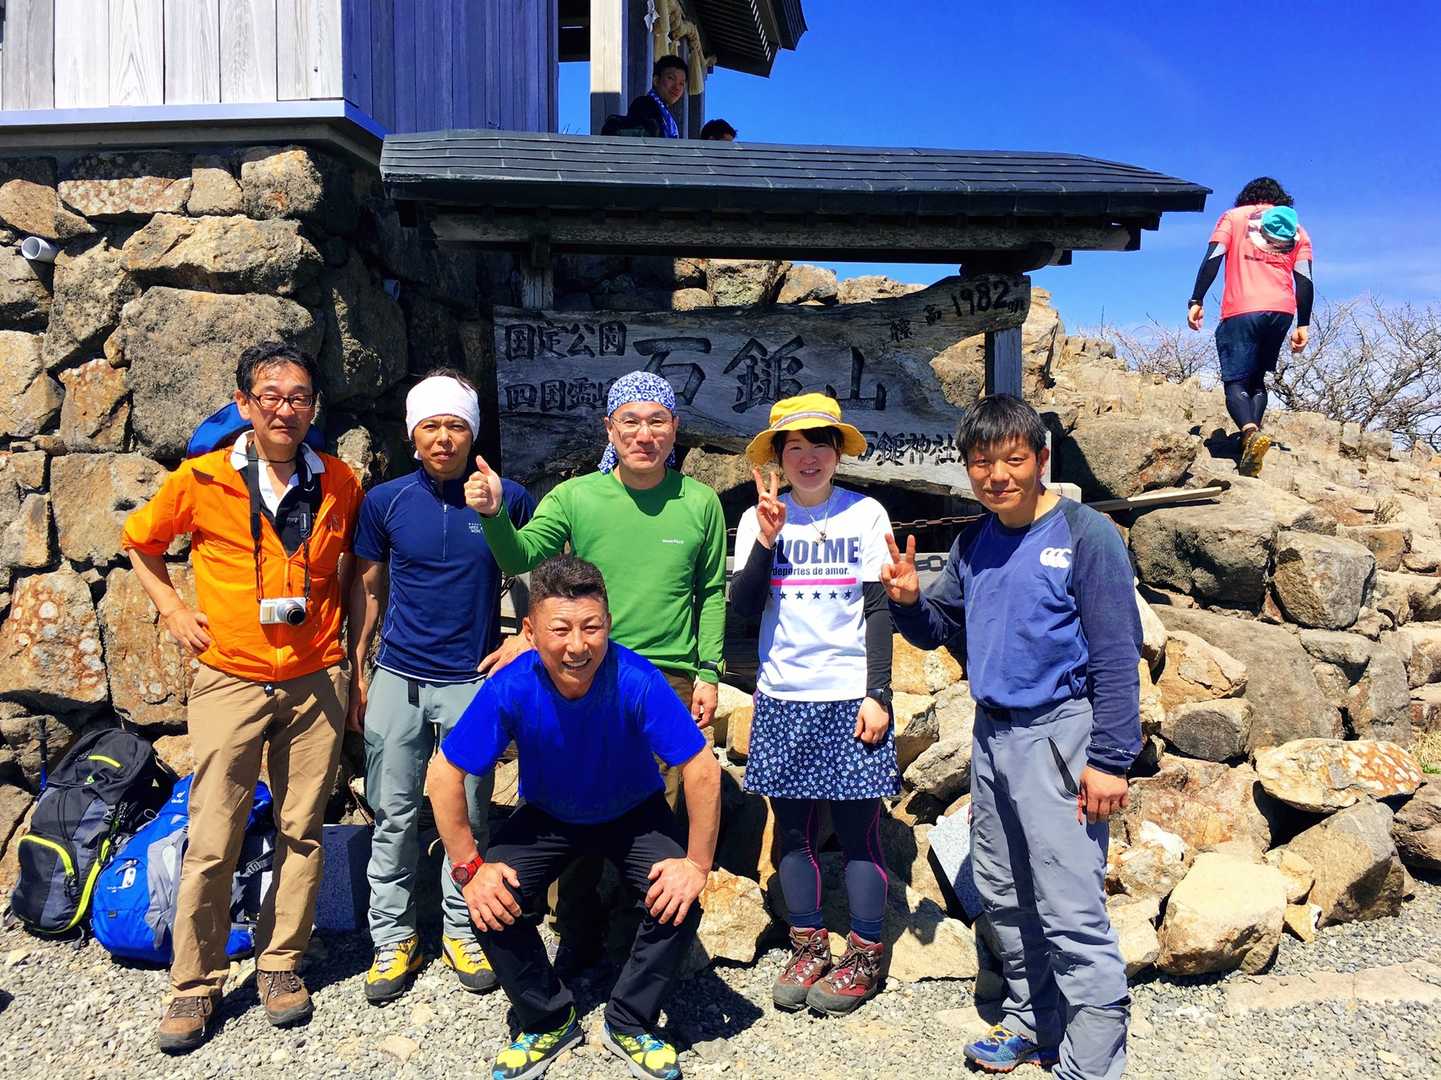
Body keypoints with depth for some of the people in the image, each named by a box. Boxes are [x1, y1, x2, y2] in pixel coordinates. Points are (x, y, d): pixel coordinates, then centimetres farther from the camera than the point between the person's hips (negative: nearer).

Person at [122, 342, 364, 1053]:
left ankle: (280, 962, 27)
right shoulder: (200, 481, -5)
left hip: (315, 681, 2)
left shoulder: (339, 483, 0)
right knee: (212, 842, 3)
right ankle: (196, 983, 21)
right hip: (230, 681, -1)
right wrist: (173, 611, 2)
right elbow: (140, 543, 13)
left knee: (301, 833, 10)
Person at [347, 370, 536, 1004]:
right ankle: (392, 938, 24)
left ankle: (462, 929, 28)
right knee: (393, 817, 9)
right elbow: (367, 588, 7)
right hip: (397, 680, 1)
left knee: (468, 815, 10)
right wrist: (354, 674, 6)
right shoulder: (385, 501, -1)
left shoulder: (508, 499, -4)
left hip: (474, 682, -1)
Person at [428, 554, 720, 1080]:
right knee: (494, 902, -19)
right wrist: (469, 868, -19)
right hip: (546, 815, 1)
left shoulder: (637, 681, -35)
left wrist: (698, 864, -24)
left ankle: (629, 1024, 6)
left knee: (679, 901, -22)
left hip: (633, 814, -1)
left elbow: (702, 770, -27)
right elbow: (445, 773, -19)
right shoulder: (510, 689, -31)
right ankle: (547, 1022, 10)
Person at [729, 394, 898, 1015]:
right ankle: (808, 948, 25)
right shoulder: (759, 518, 4)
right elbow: (743, 607, -4)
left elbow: (878, 609, -1)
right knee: (793, 829, 10)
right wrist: (767, 539, -15)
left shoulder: (865, 514, 0)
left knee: (858, 829, 2)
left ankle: (864, 957, 17)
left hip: (850, 695, -2)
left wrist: (878, 695, -6)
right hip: (783, 697, 2)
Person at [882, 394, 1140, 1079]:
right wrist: (908, 600, -6)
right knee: (1003, 896, 18)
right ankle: (1033, 1023, 35)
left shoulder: (1085, 535, -11)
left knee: (1070, 914, -7)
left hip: (1058, 735, -7)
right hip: (991, 734, 7)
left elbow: (1116, 658, -12)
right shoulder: (973, 545, 9)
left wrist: (1109, 760, -16)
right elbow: (936, 629, 16)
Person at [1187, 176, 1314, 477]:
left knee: (1235, 381, -7)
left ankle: (1250, 433, -34)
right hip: (1282, 312, 4)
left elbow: (1212, 258, -1)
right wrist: (1303, 325, 13)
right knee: (1256, 379, 16)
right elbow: (1304, 280, 12)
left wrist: (1196, 301, -3)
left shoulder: (1234, 217, 14)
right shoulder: (1296, 229, 22)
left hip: (1241, 311, -4)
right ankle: (1252, 436, -1)